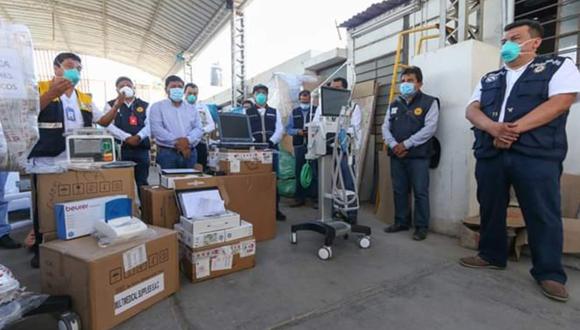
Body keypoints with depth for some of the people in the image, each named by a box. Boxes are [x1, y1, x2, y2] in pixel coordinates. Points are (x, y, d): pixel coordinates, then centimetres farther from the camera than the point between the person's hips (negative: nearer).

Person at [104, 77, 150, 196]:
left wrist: (138, 137, -16)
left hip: (141, 149, 1)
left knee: (142, 182, 7)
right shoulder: (111, 105, 9)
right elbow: (110, 126, -4)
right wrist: (127, 138, -16)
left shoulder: (144, 105, 13)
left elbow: (149, 125, 2)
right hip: (120, 148, -1)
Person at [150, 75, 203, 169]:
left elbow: (198, 129, 7)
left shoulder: (191, 108, 18)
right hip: (167, 153, -3)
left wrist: (188, 140, -13)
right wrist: (176, 142, -15)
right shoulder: (157, 107, 8)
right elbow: (157, 129, -6)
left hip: (190, 153, 3)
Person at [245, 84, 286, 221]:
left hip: (272, 149, 1)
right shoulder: (247, 112, 12)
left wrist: (271, 142, -14)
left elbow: (279, 129, 4)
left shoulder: (275, 112, 16)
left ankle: (275, 209, 12)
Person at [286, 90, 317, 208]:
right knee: (299, 172, 8)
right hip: (299, 145, 3)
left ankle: (316, 198, 7)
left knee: (315, 172, -3)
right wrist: (297, 131, -10)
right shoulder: (294, 112, 16)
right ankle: (300, 198, 19)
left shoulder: (316, 111, 6)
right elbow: (288, 128, 8)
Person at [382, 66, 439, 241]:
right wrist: (394, 145, -9)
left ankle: (421, 227, 11)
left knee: (420, 192, 0)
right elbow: (385, 127, 9)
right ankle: (401, 222, 24)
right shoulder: (394, 104, 16)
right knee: (399, 191, 11)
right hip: (396, 155, 5)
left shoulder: (430, 102, 1)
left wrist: (406, 144, -15)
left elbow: (430, 128, -11)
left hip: (418, 156, -5)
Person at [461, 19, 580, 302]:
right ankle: (491, 255, 25)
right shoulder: (489, 79, 20)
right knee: (490, 209, 10)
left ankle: (549, 272, 15)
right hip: (490, 154, 5)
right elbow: (472, 110, 6)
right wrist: (493, 128, -15)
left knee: (543, 214, 1)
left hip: (536, 155, -4)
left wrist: (515, 128, -18)